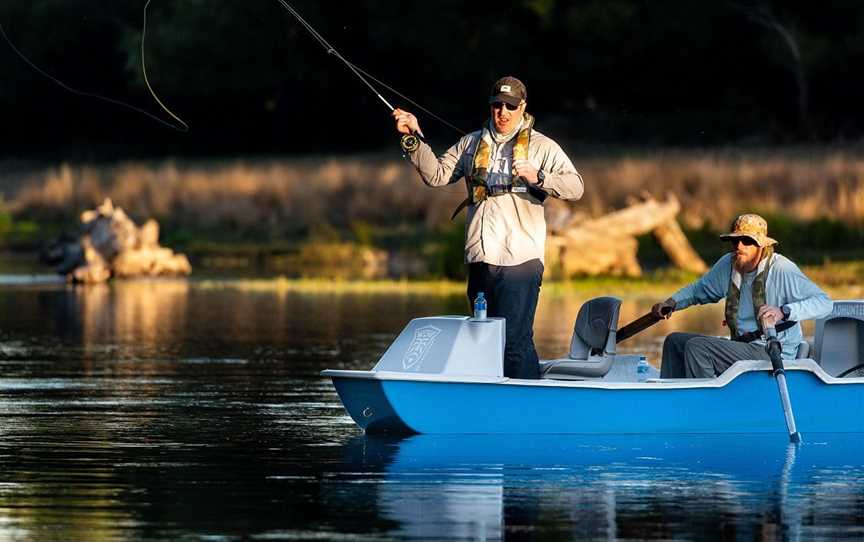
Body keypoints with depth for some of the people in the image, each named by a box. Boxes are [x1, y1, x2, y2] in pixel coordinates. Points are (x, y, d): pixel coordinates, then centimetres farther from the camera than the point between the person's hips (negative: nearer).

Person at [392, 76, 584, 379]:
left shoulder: (541, 147, 4)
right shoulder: (472, 144, 18)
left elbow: (575, 186, -7)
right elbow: (436, 175, 13)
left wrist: (537, 177, -22)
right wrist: (413, 140, 2)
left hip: (519, 262, -5)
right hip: (480, 261, 5)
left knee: (515, 340, -14)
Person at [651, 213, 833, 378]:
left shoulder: (782, 269, -16)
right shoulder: (728, 264, 5)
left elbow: (824, 303, -21)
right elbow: (699, 290, 25)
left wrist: (783, 312, -34)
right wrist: (672, 302, 6)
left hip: (772, 355, -8)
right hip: (740, 345, 8)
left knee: (696, 347, -21)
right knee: (675, 341, 8)